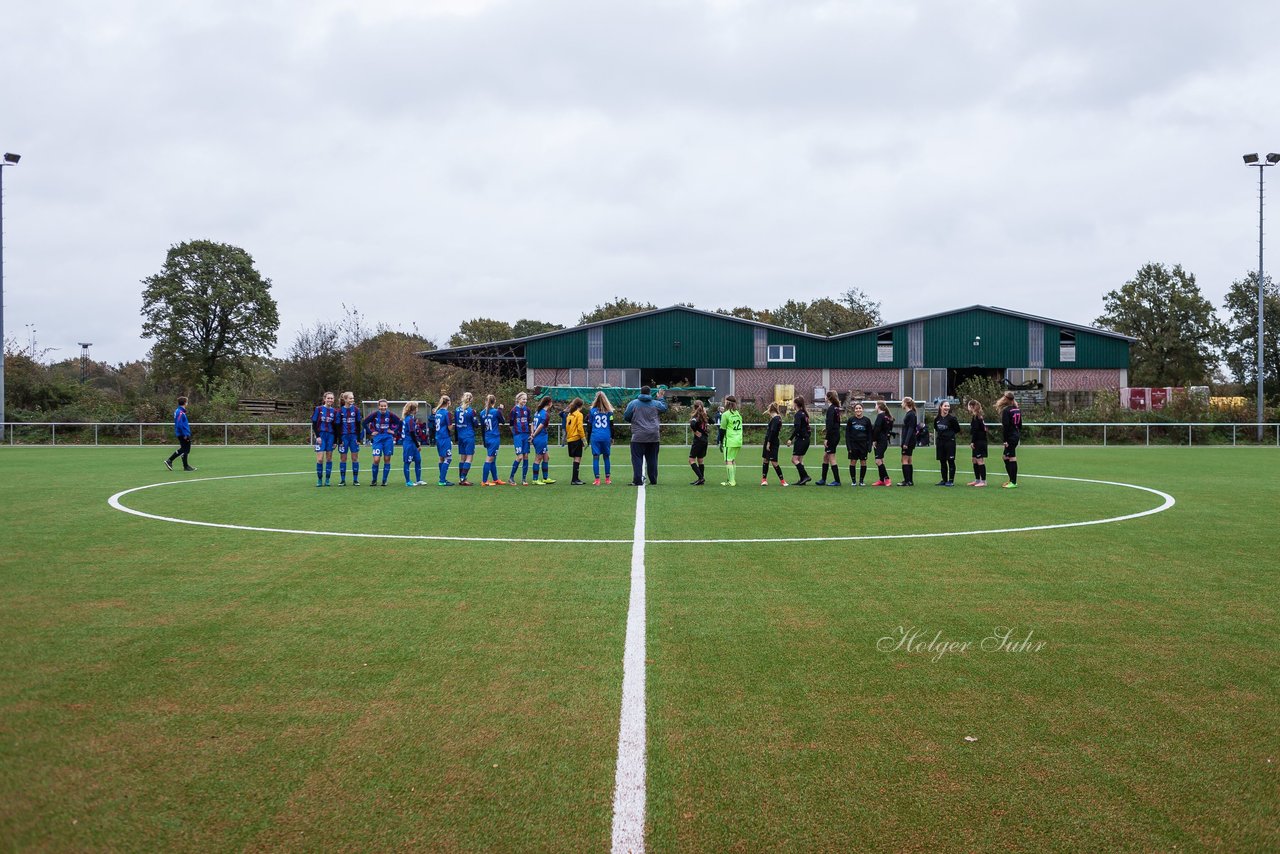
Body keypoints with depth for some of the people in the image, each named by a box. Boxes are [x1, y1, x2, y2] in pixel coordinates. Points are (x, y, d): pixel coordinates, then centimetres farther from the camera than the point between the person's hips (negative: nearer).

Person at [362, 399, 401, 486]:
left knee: (387, 459, 2)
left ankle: (384, 481, 12)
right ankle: (374, 480, 7)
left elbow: (400, 422, 6)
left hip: (388, 439, 1)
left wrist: (394, 431, 0)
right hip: (378, 438, -1)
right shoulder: (374, 414, -4)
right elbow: (365, 422, 7)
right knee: (376, 460, -9)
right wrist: (370, 432, 2)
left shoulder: (390, 415, -4)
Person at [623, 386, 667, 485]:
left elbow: (626, 416, 5)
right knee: (652, 459, 9)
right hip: (654, 437, 3)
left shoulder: (633, 403, -1)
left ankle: (637, 481, -10)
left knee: (637, 459, -2)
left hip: (638, 437, -3)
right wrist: (661, 398, 42)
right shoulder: (656, 403, 6)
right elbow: (664, 408, 27)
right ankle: (653, 481, 11)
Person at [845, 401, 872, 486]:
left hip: (863, 444, 1)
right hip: (853, 444, -1)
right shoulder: (851, 420, 1)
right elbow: (847, 433, 2)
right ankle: (853, 481, 7)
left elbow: (869, 434, 8)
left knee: (863, 462, 1)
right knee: (852, 462, -2)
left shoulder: (867, 420, 4)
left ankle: (861, 480, 11)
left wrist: (869, 446, 1)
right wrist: (848, 446, -6)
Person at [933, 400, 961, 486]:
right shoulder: (937, 419, 5)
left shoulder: (951, 418, -9)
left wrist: (951, 435, 6)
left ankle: (951, 481, 1)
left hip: (950, 441, -5)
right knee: (942, 462, 9)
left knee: (951, 461, -3)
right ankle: (944, 480, 17)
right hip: (940, 442, 5)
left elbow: (957, 430, -1)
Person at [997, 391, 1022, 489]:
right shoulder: (1017, 410, 11)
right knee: (1006, 457, 17)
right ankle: (1012, 480, 21)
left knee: (1012, 459, -5)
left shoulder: (1006, 410, -15)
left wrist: (1005, 440, -16)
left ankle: (1014, 482, -2)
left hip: (1010, 437, -9)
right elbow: (1020, 425, 16)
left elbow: (1006, 426, -18)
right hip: (1016, 436, 9)